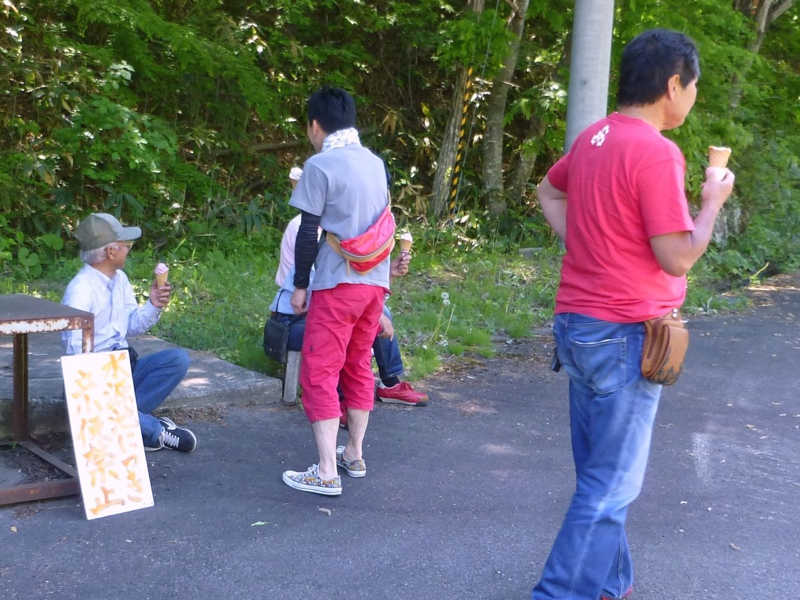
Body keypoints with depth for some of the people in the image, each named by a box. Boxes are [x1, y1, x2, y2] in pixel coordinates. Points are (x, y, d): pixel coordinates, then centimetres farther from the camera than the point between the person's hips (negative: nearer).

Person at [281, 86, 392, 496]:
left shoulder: (321, 165, -9)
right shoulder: (376, 163, 12)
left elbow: (307, 233, -11)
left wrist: (299, 285, -3)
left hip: (338, 283, -7)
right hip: (376, 281, 7)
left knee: (319, 373, -3)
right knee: (358, 367, 17)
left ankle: (327, 473, -7)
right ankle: (354, 455, 25)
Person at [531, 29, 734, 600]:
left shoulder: (593, 137, 8)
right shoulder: (656, 152, -19)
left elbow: (549, 190, 26)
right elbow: (678, 257, -17)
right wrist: (713, 200, -1)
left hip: (580, 325, 9)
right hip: (623, 336, -9)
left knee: (599, 473, 18)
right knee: (612, 486, 1)